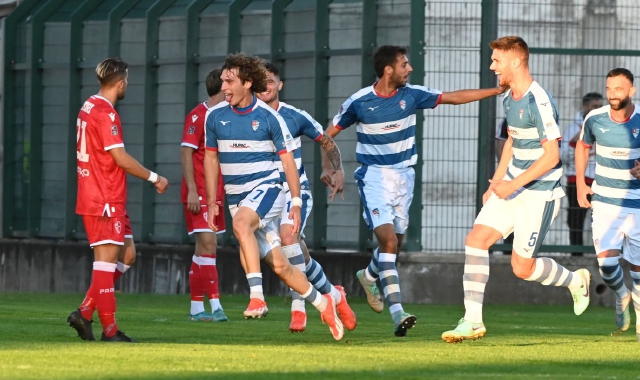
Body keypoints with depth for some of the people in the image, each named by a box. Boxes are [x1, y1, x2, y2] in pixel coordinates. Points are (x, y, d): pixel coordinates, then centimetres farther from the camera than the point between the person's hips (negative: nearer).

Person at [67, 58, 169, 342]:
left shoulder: (89, 107, 14)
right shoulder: (105, 113, -16)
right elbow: (120, 158, -19)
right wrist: (154, 178, -8)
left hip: (110, 201, 10)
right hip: (104, 201, -10)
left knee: (127, 254, 13)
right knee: (107, 259, -6)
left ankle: (85, 312, 9)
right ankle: (109, 329, -4)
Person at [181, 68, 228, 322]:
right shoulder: (198, 116, -11)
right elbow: (186, 152, -15)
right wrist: (192, 189, -21)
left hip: (215, 194, 9)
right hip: (199, 194, -9)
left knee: (204, 248, 10)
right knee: (208, 245, -13)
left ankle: (196, 308, 13)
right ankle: (215, 306, -15)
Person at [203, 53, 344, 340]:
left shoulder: (269, 117, -8)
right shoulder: (215, 116, 3)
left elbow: (288, 161, -2)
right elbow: (211, 158, 14)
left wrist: (296, 203, -5)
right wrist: (211, 201, 9)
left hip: (266, 188, -4)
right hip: (236, 196, 4)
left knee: (241, 222, -36)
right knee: (279, 265, 3)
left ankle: (257, 296, -38)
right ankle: (322, 304, 23)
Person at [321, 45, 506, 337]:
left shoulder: (412, 95, -2)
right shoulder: (359, 102, -10)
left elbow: (454, 97, 3)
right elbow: (329, 133, 2)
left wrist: (499, 90, -2)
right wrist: (327, 167, -12)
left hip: (403, 176, 5)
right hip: (374, 177, -5)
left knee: (396, 241, 13)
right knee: (388, 239, -20)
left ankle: (369, 276, 48)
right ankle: (397, 314, -27)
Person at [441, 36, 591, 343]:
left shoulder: (538, 102, -21)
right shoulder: (510, 98, 8)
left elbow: (551, 156, -22)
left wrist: (513, 185, -22)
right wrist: (495, 185, 19)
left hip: (539, 194, -8)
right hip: (511, 187, 8)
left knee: (522, 268, -2)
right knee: (476, 239, -7)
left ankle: (575, 281, 27)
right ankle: (472, 321, -6)